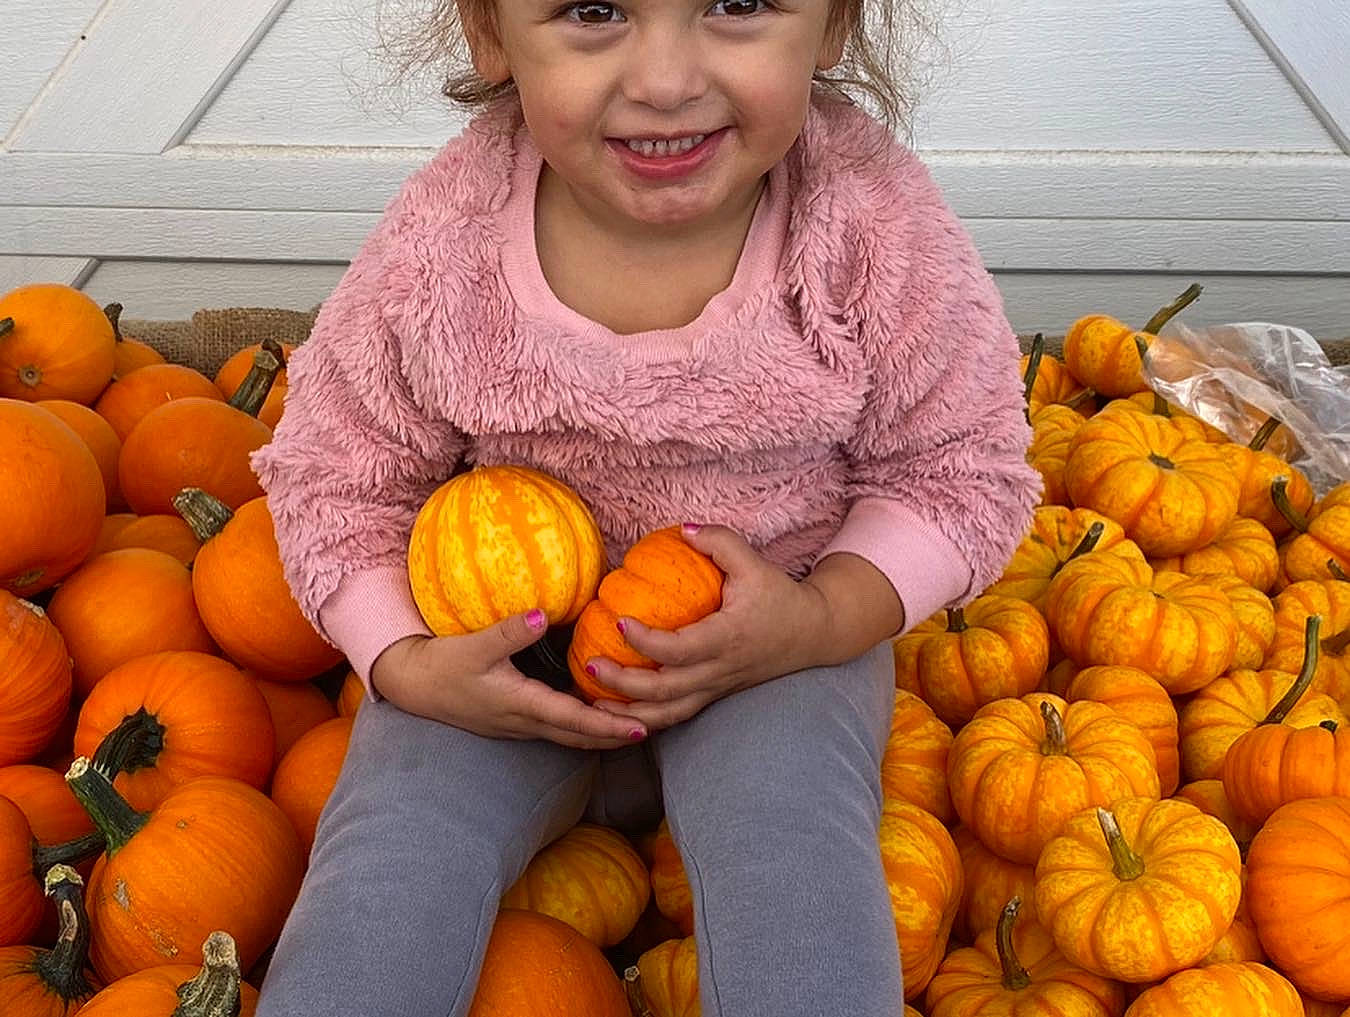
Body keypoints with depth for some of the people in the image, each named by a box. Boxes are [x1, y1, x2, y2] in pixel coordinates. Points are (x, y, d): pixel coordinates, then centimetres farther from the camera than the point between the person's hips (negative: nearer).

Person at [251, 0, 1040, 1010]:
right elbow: (338, 476, -2)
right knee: (397, 831, -20)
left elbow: (962, 472, -7)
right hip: (500, 647, 1)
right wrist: (406, 664, -19)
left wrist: (827, 620, -25)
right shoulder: (435, 248, -18)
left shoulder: (879, 228, -20)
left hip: (776, 638, 0)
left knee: (787, 837, -28)